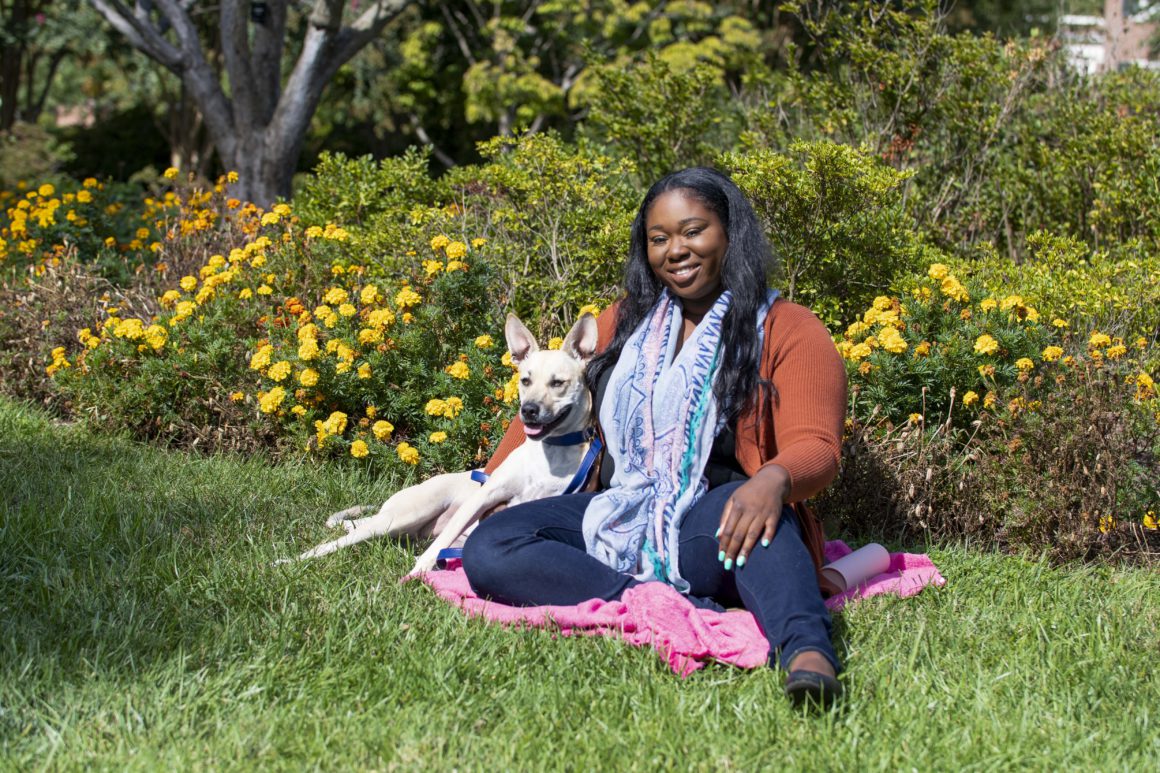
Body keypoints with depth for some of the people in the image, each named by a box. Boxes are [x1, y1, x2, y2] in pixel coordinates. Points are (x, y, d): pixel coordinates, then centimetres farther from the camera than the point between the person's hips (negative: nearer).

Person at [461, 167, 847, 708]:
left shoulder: (788, 332, 1)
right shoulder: (623, 325, 18)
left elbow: (815, 449, -12)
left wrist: (774, 480, -36)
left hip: (712, 531, -5)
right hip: (617, 526, 5)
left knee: (750, 507, -40)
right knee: (488, 551, -21)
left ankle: (807, 652, -65)